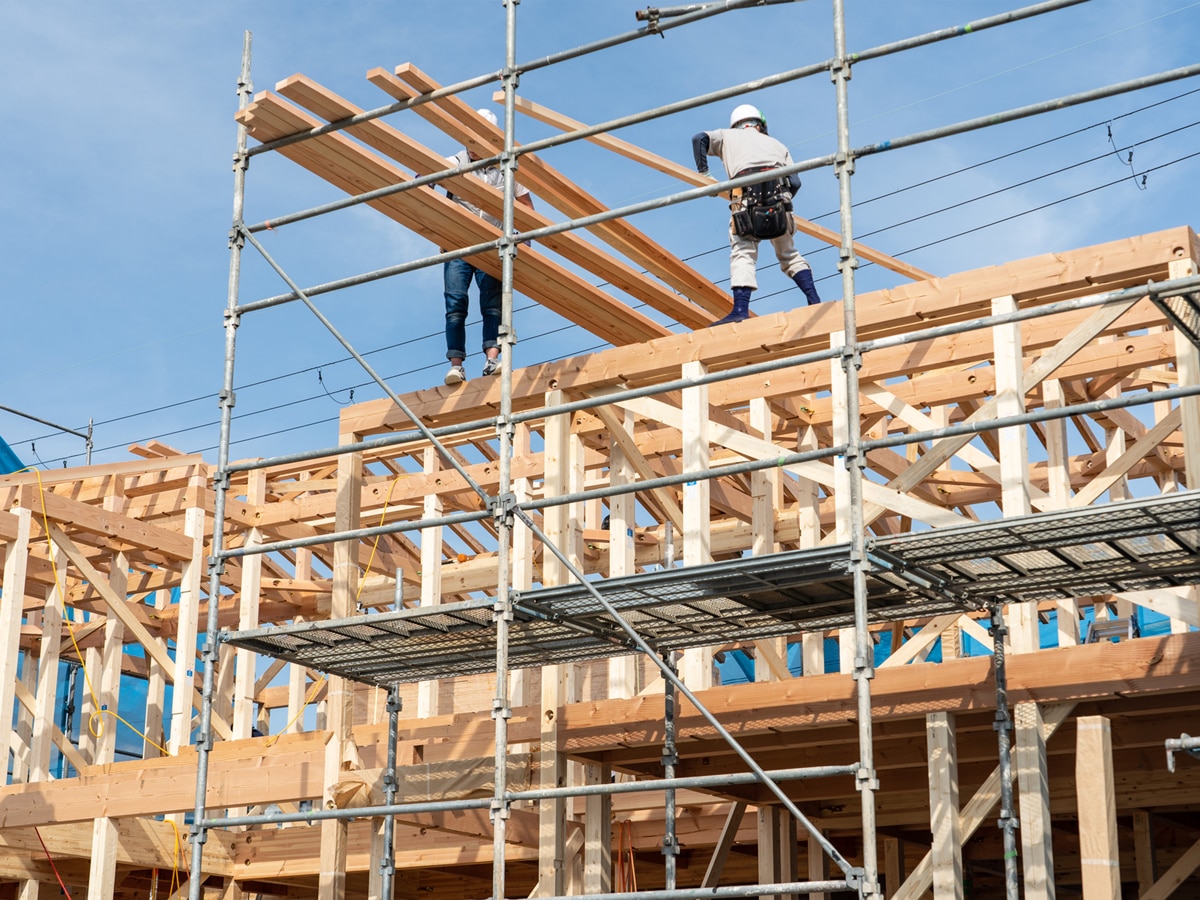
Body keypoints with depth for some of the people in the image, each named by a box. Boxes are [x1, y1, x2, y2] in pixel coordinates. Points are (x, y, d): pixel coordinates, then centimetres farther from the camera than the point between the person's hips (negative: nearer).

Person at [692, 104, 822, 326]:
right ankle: (814, 300, 8)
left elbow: (699, 138, 12)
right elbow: (795, 182, 18)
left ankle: (740, 310, -25)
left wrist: (703, 173, 20)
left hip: (745, 193, -3)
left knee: (743, 254, -9)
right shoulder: (776, 144, 33)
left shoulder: (728, 135, 30)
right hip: (778, 194, 3)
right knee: (789, 255, 19)